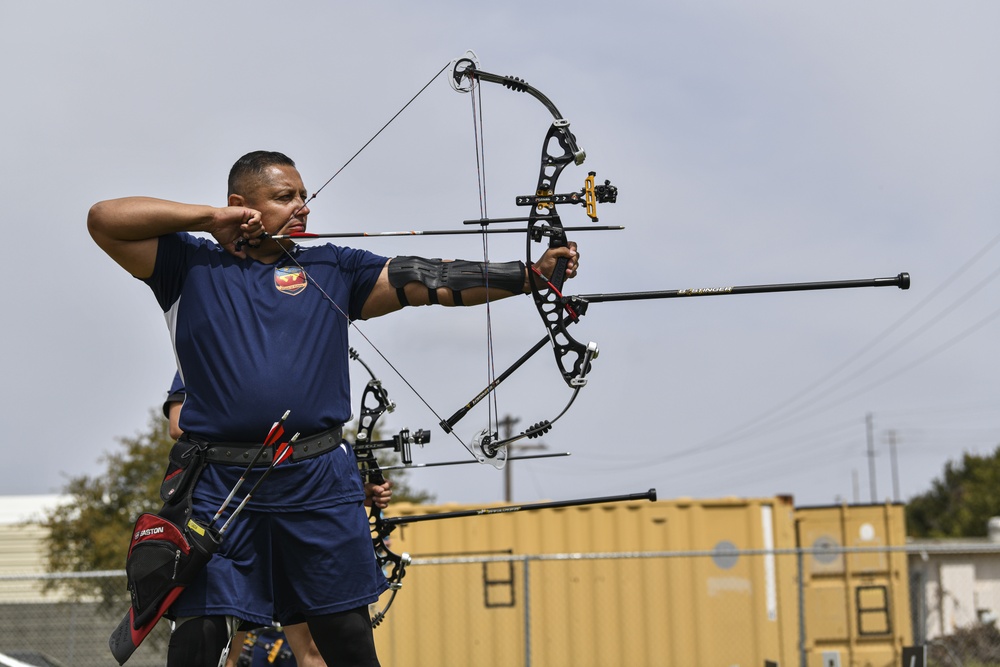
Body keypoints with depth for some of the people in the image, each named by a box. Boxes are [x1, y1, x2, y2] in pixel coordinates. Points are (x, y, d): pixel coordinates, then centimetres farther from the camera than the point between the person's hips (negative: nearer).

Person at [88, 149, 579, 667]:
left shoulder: (333, 270, 15)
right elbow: (104, 219, 4)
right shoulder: (190, 266, 11)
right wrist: (208, 217, 2)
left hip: (318, 484, 2)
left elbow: (427, 280, 6)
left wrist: (531, 274, -3)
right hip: (218, 484, -2)